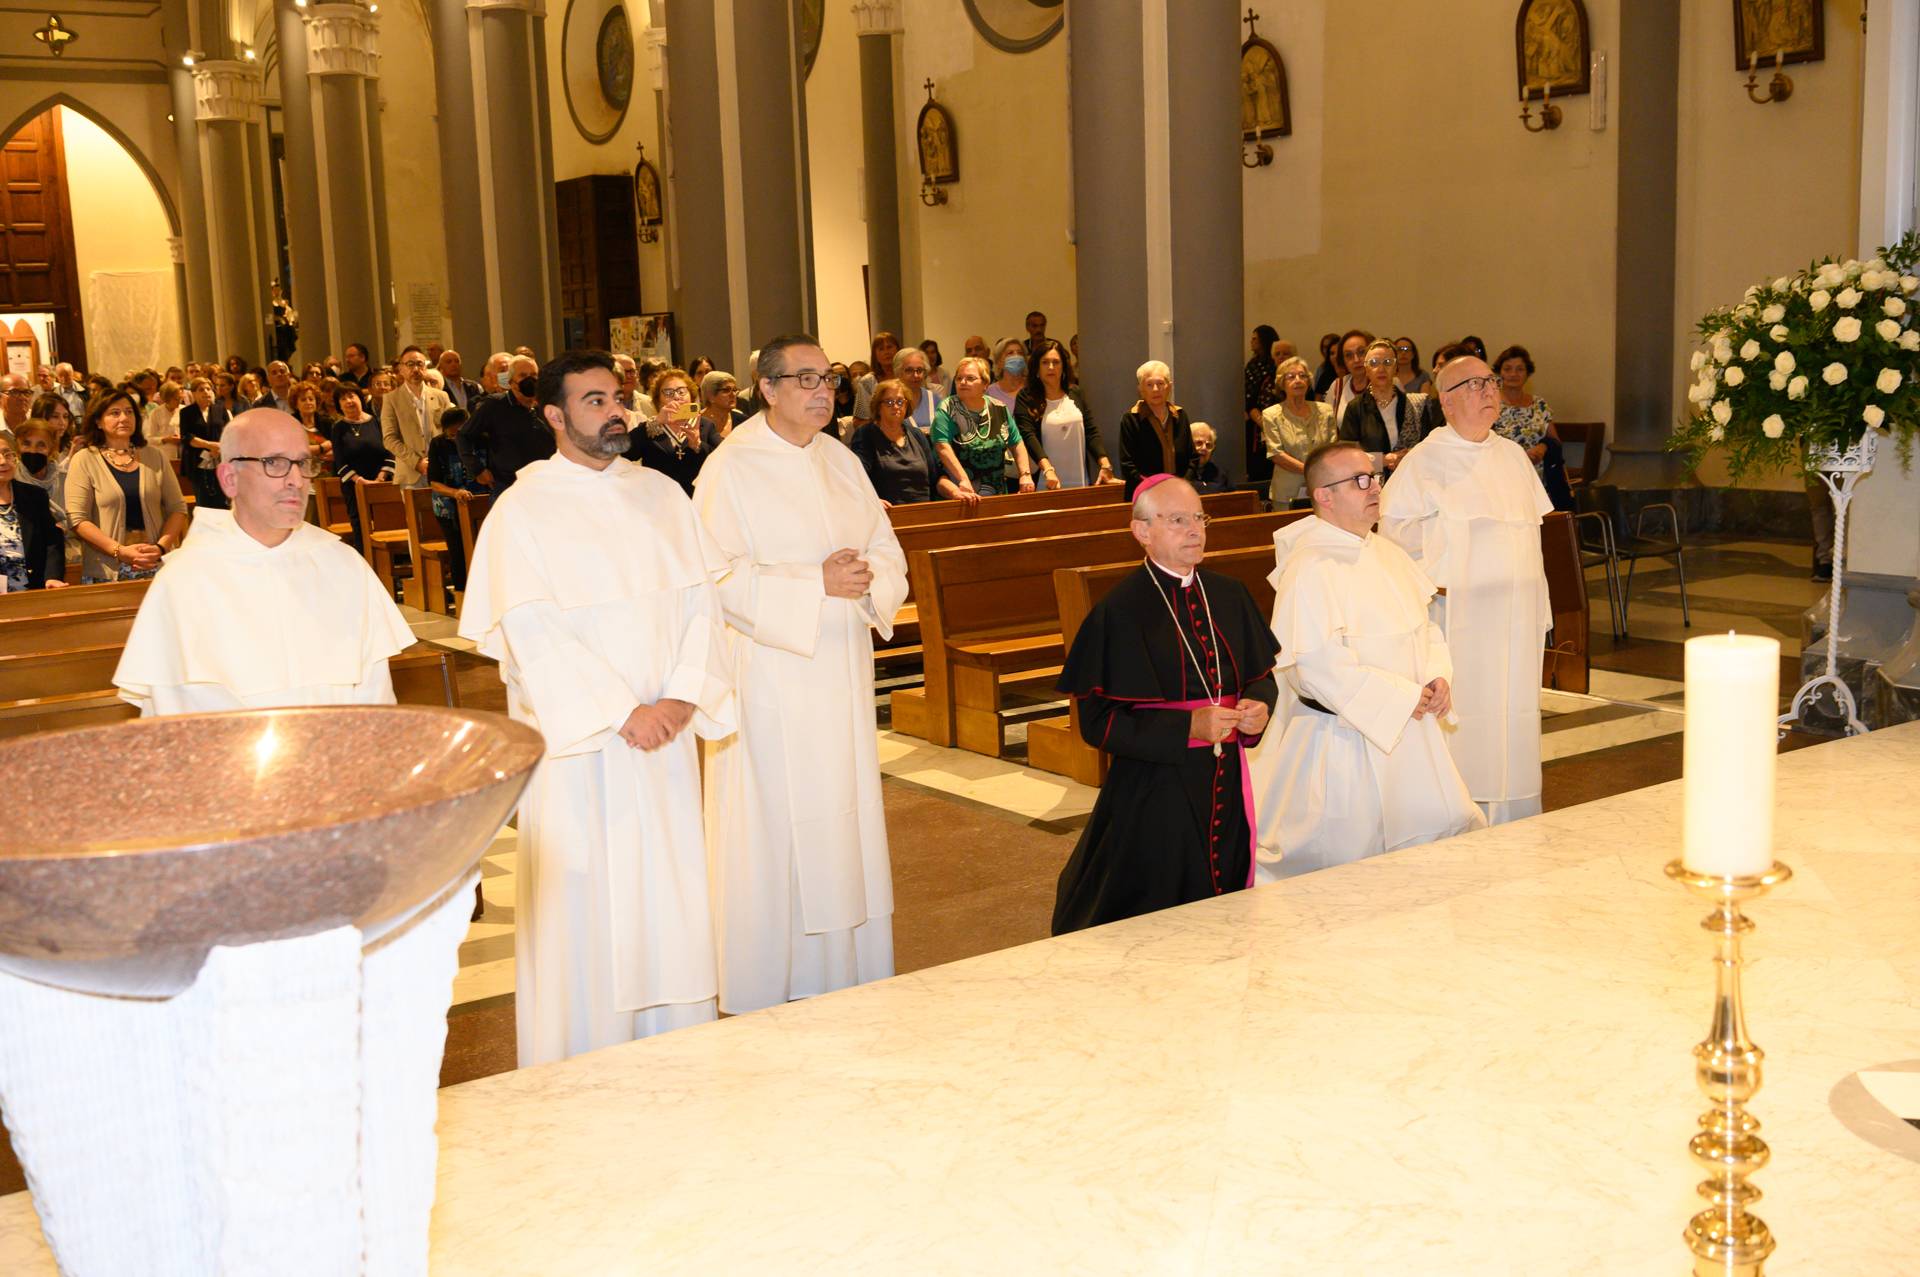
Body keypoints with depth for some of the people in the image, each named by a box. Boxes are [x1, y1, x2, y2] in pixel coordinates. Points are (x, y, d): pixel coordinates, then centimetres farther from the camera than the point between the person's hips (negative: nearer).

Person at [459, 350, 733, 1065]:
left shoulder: (661, 495, 9)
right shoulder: (523, 510, -5)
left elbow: (701, 602, 4)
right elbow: (533, 632, -13)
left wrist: (684, 697, -11)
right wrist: (622, 711, -17)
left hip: (666, 738, 4)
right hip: (577, 744, -4)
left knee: (670, 895, 9)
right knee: (585, 907, 1)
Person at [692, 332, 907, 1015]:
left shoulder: (843, 463, 11)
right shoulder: (731, 468, -8)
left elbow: (889, 555, 10)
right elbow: (721, 578, -15)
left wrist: (866, 578, -13)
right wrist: (816, 583, -21)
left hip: (841, 676, 6)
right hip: (770, 673, -6)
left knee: (844, 820, 11)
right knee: (774, 829, -2)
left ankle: (846, 977, 22)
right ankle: (768, 993, 10)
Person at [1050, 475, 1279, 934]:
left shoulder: (1229, 596, 7)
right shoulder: (1120, 611, -10)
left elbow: (1264, 675, 16)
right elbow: (1097, 722, -12)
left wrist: (1258, 708, -7)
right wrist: (1188, 727, -20)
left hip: (1226, 786, 5)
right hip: (1153, 793, -5)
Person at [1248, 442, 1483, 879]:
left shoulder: (1385, 551, 8)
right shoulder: (1309, 570, -19)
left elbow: (1422, 624, 16)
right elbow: (1322, 665, -24)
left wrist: (1437, 676, -3)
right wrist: (1402, 698, -18)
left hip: (1408, 729, 8)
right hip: (1344, 740, -8)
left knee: (1448, 830, 12)